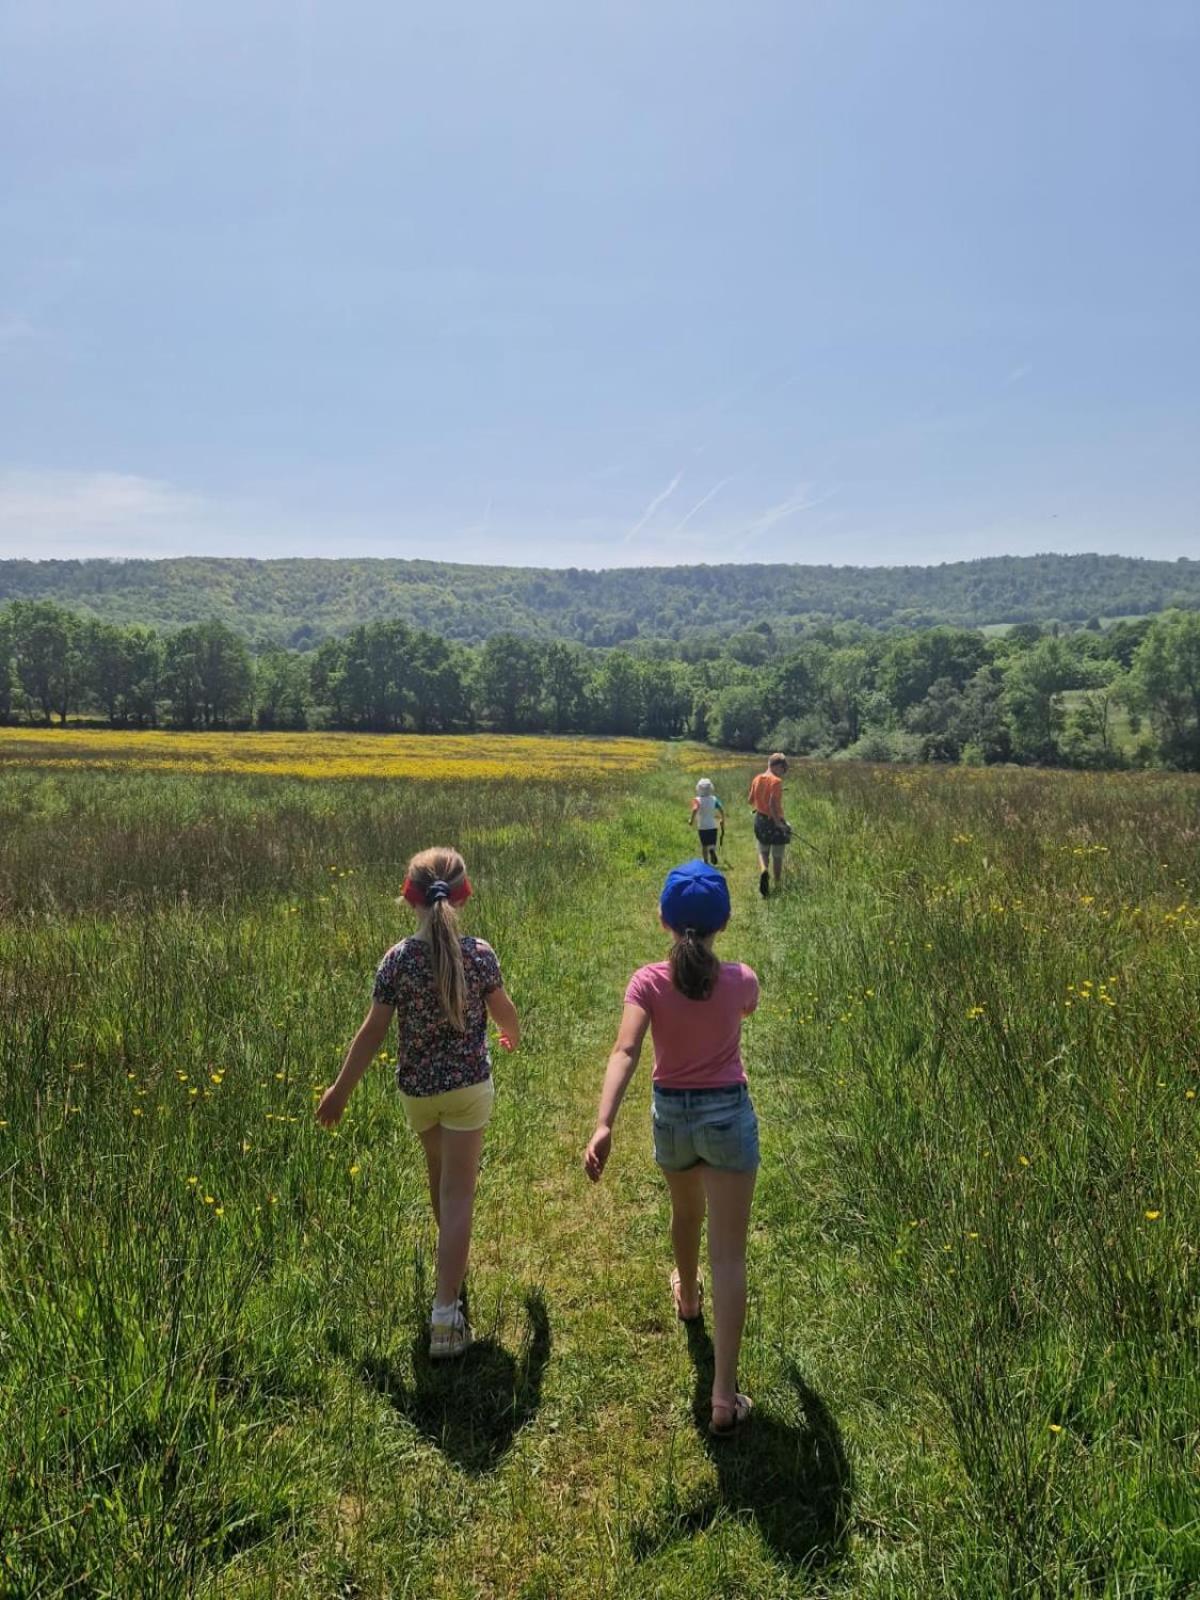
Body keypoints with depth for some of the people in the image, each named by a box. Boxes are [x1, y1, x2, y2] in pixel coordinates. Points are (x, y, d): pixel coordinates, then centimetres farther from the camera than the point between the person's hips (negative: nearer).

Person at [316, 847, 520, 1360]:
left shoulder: (398, 959, -14)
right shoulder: (479, 953, -14)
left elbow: (372, 1032, -10)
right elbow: (503, 1011, 1)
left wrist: (340, 1090, 2)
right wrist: (513, 1037, 25)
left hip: (416, 1088, 2)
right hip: (469, 1086, -2)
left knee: (439, 1177, 26)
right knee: (458, 1193, 2)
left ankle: (452, 1260, 49)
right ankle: (445, 1311, -2)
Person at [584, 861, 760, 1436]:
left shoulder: (648, 982, -14)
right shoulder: (740, 979, -10)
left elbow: (626, 1052, -28)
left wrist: (603, 1124, -35)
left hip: (671, 1114, 2)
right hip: (727, 1114, -2)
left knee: (685, 1213, 31)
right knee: (728, 1253, 1)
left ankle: (688, 1297, 60)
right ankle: (724, 1396, 1)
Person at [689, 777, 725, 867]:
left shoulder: (697, 800, -10)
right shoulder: (714, 799, -1)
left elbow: (695, 809, -28)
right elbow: (721, 810, -4)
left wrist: (691, 820, -16)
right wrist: (722, 820, 11)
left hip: (702, 827, -2)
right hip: (713, 826, 2)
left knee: (704, 845, 13)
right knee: (712, 844, 10)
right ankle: (712, 850, -24)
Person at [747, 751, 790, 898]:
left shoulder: (757, 779, 1)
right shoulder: (776, 781, -19)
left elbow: (750, 800, 10)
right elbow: (773, 804, -27)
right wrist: (778, 822, -21)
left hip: (760, 820, 5)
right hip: (774, 821, -5)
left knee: (763, 852, 18)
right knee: (777, 856, 11)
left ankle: (763, 871, -12)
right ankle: (778, 885, 22)